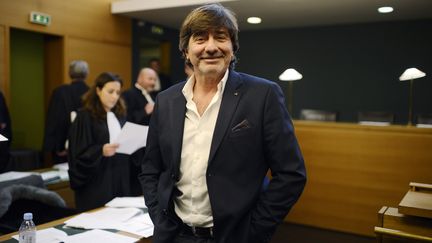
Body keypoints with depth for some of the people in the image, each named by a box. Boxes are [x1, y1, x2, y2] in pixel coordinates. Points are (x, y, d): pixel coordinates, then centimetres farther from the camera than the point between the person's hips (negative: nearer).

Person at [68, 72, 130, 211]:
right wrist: (101, 151, -27)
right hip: (97, 180, -5)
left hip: (120, 177, 6)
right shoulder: (85, 116, -8)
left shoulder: (119, 115, 10)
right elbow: (80, 152, -12)